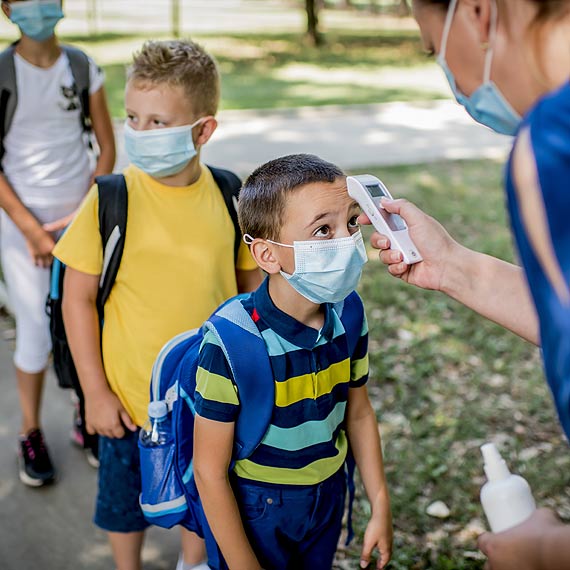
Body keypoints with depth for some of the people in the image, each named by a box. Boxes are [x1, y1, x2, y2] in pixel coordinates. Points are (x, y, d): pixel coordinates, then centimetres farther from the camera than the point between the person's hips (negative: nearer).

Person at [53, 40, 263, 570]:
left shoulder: (229, 197, -10)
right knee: (125, 503, 21)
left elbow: (251, 285, 3)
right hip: (131, 400, -2)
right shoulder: (110, 200, -17)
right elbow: (78, 298, -10)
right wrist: (95, 392, -9)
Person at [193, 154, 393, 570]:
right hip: (254, 510, -5)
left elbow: (358, 412, 3)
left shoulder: (348, 312, -12)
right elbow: (210, 471, -21)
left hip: (328, 496, 5)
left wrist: (381, 508, 6)